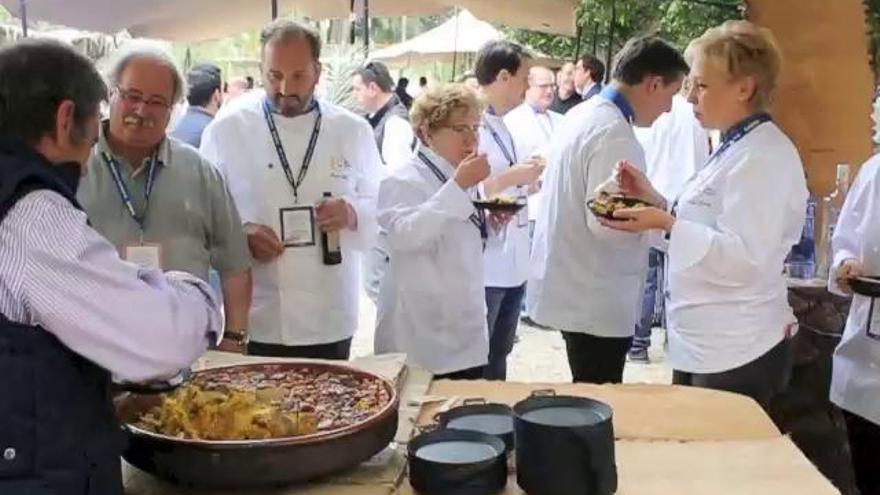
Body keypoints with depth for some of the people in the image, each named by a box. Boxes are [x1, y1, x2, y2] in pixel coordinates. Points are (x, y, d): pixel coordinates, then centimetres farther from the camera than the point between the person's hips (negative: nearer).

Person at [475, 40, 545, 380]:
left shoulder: (503, 125, 15)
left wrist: (525, 183, 8)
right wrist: (510, 177, -17)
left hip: (513, 264, 9)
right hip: (484, 268, -9)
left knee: (498, 358, 17)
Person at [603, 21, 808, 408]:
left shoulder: (764, 156, -17)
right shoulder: (735, 147, 13)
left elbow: (746, 259, -25)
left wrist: (665, 224, -30)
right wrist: (653, 199, 7)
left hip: (736, 354, -10)